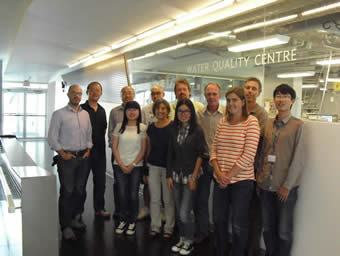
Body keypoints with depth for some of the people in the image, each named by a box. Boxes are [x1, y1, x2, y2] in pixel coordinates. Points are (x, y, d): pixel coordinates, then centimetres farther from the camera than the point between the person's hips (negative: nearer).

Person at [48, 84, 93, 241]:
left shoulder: (85, 114, 12)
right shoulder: (59, 114, -2)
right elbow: (52, 137, -4)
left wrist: (88, 149, 6)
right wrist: (63, 153, -10)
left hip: (83, 157, 5)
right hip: (67, 157, -4)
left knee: (80, 190, 10)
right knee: (67, 192, -4)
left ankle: (76, 219, 25)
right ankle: (66, 226, 4)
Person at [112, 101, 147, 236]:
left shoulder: (143, 128, 0)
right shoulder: (119, 127, 4)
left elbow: (143, 149, -1)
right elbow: (114, 147, 3)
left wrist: (132, 165, -7)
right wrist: (122, 165, -5)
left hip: (136, 166, -1)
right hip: (120, 166, 1)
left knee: (133, 194, 2)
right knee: (122, 193, 4)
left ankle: (132, 222, 17)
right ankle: (123, 220, 21)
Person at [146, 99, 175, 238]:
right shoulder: (151, 128, 7)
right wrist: (146, 165, 14)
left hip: (168, 167, -4)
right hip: (153, 166, 4)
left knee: (168, 199, 6)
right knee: (155, 199, 10)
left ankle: (169, 228, 21)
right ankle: (155, 226, 24)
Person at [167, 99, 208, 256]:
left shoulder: (197, 131, -7)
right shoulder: (174, 130, 6)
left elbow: (200, 155, -8)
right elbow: (170, 154, 9)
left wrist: (194, 177, -11)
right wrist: (169, 175, 6)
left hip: (190, 175, -4)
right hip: (176, 175, 5)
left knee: (185, 212, -4)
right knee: (179, 211, 12)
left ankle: (189, 242, 17)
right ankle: (182, 239, 29)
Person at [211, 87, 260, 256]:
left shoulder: (251, 122, -9)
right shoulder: (223, 122, 8)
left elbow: (249, 155, -15)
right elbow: (214, 149, 8)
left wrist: (229, 176, -13)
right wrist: (218, 172, -7)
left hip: (241, 181, -5)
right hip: (220, 180, 5)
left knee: (239, 225, 6)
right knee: (218, 219, 15)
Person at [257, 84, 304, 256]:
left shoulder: (298, 125, -6)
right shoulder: (268, 124, 8)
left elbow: (298, 158, -9)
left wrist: (287, 185, -11)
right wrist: (260, 178, 8)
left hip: (286, 187, -4)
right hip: (266, 185, 4)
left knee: (283, 231, 7)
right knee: (267, 228, 14)